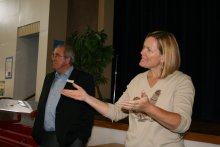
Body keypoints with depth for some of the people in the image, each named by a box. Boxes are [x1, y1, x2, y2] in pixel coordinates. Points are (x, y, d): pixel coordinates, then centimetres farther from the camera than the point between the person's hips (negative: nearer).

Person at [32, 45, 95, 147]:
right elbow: (41, 105, 17)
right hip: (43, 136, 6)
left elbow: (88, 113, -13)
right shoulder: (49, 77, 12)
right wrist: (36, 130, 11)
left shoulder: (84, 79, -10)